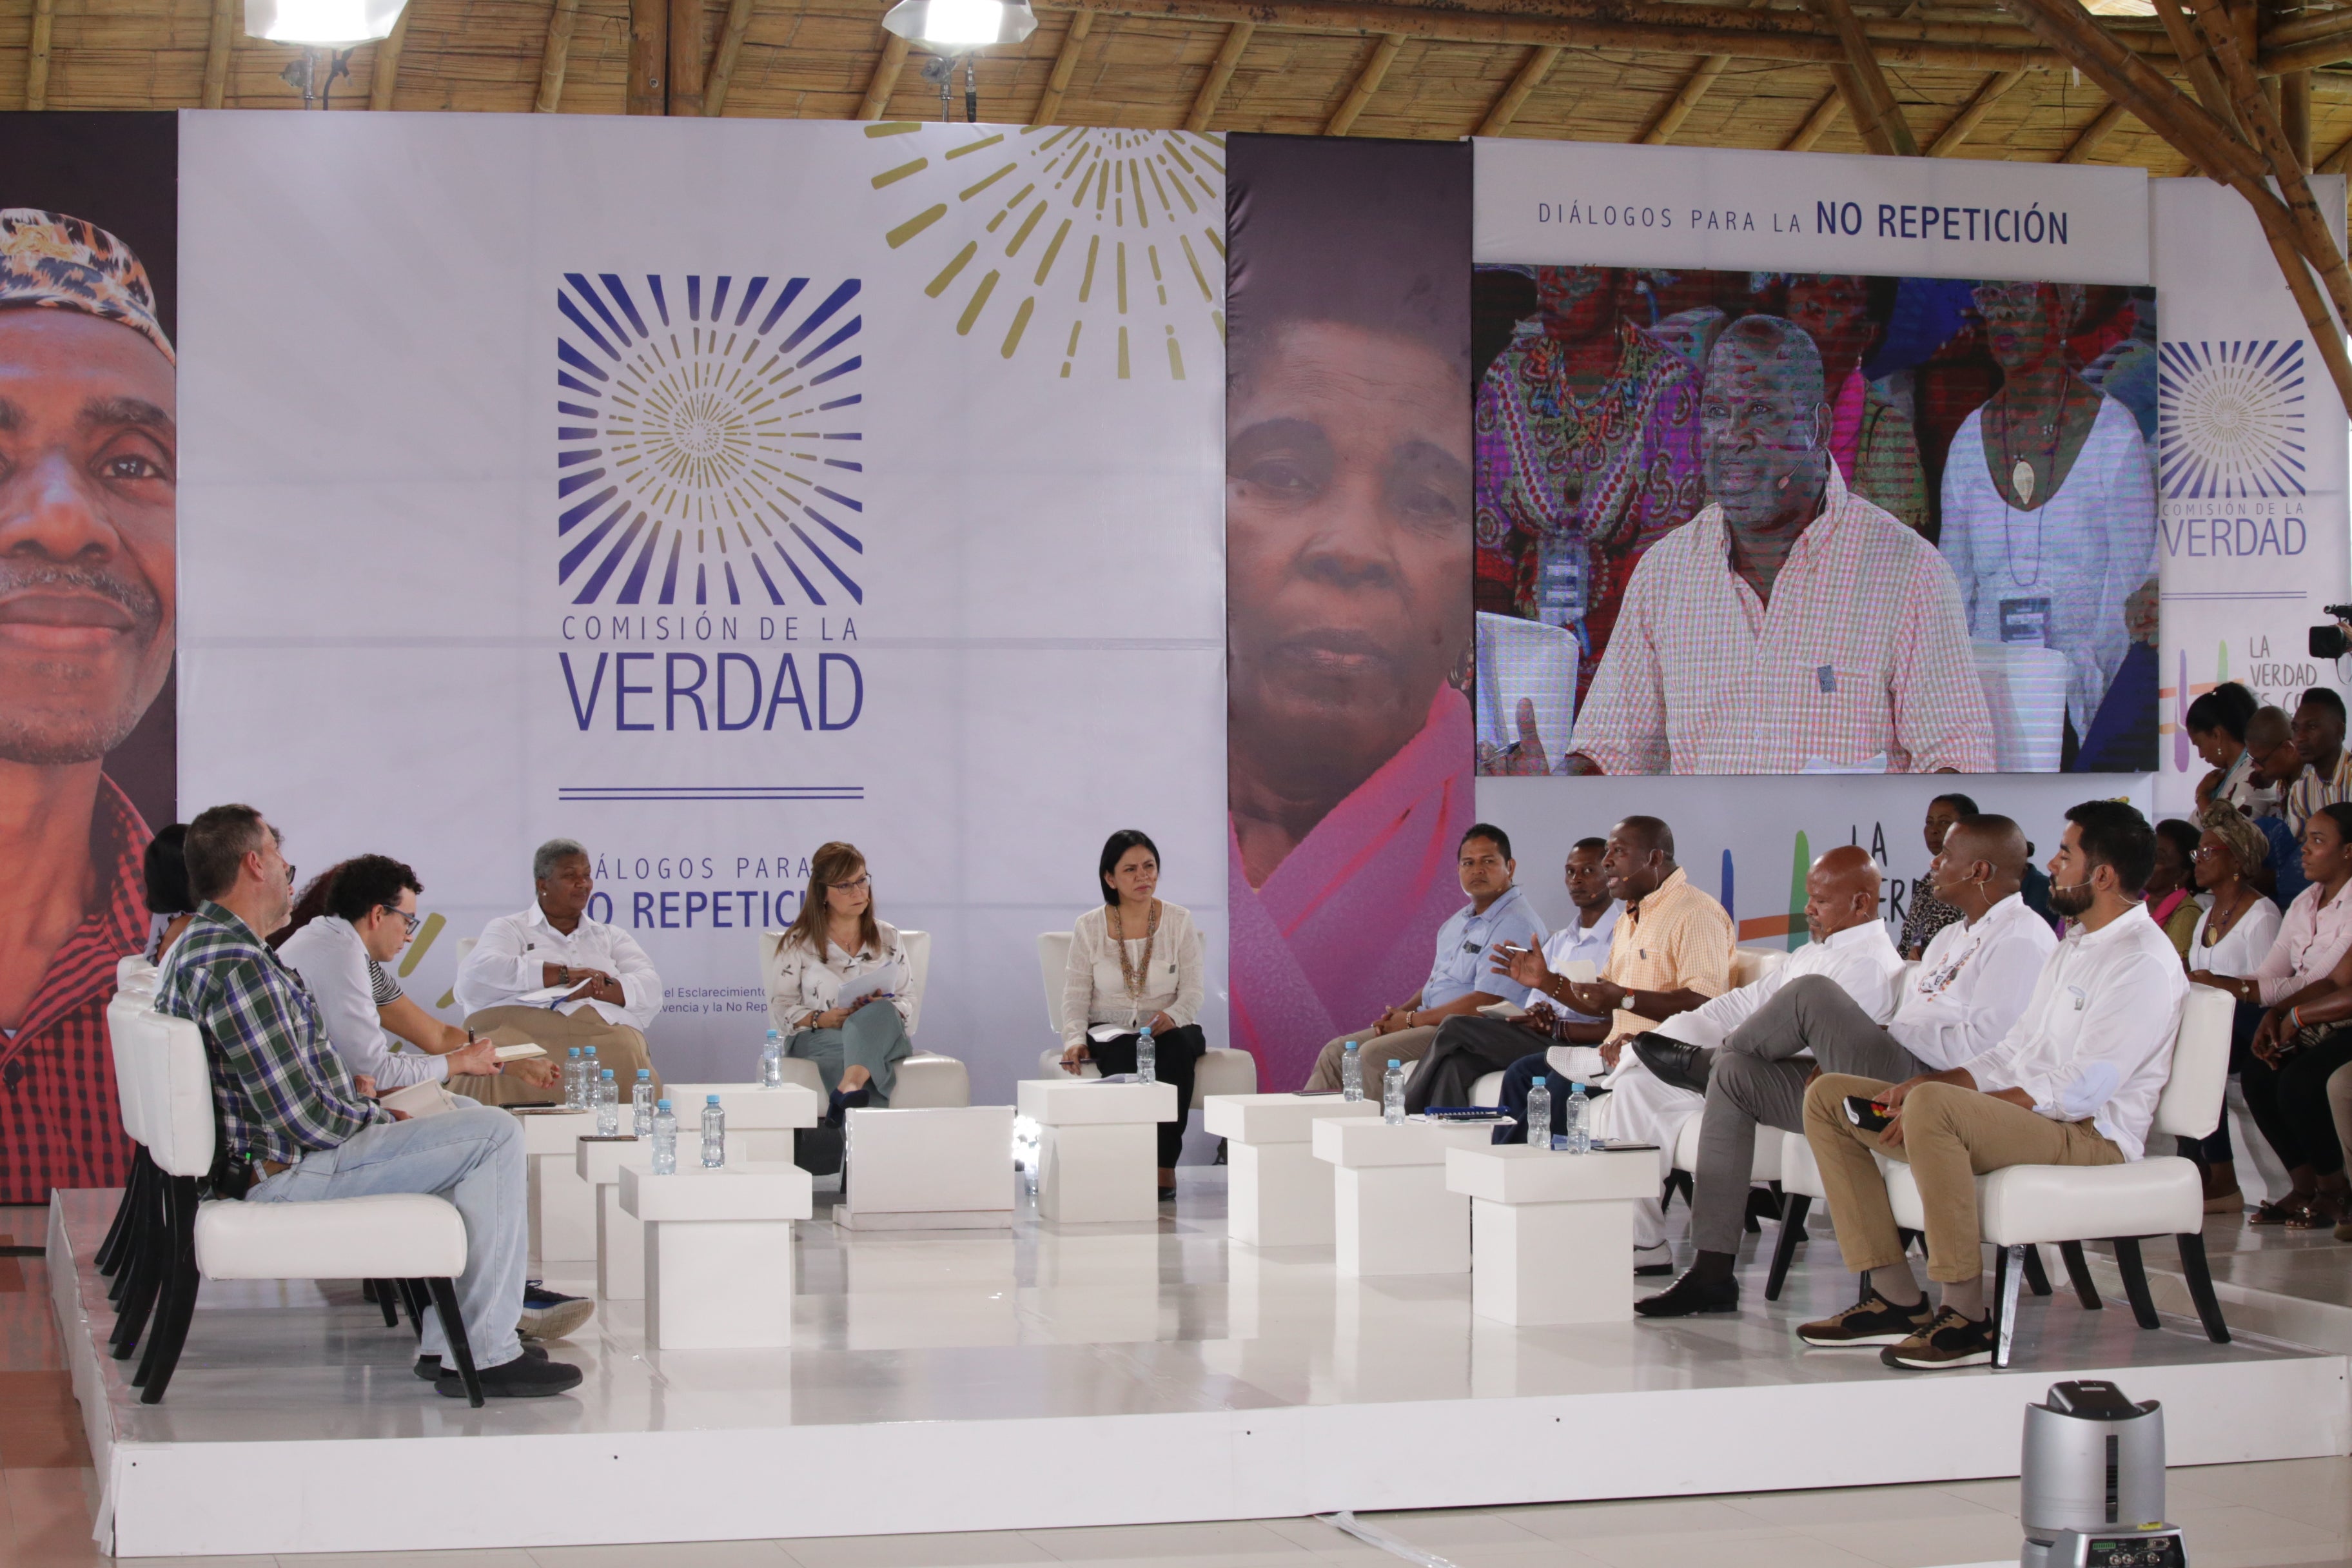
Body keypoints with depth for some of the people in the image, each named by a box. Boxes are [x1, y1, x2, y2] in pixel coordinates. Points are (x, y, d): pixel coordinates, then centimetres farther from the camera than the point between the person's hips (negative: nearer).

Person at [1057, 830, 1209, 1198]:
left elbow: (1193, 991, -1)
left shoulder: (1179, 921, 4)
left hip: (1169, 1029, 1)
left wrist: (1172, 1016, -24)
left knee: (1178, 1047, -36)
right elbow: (1075, 995, 1)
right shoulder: (1089, 927, 3)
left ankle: (1165, 1165, -32)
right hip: (1109, 1031, -1)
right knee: (1123, 1051, -37)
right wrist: (1075, 1038, -18)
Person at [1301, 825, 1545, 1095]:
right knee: (1336, 1052, 1)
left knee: (1374, 1054, -27)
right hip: (1432, 1023, 10)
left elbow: (1485, 1003, -22)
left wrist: (1411, 1020, -14)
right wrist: (1401, 1011, 4)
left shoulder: (1516, 923, -14)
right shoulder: (1459, 921, 19)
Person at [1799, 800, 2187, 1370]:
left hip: (2090, 1138, -10)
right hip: (2023, 1116, 10)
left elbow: (2076, 1091, -19)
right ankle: (1896, 1298, -4)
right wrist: (1926, 1083, 1)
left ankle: (1968, 1320, -30)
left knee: (1933, 1109, -38)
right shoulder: (2074, 947, 21)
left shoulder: (2144, 964, -12)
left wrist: (1935, 1094, -19)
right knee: (1827, 1097, 2)